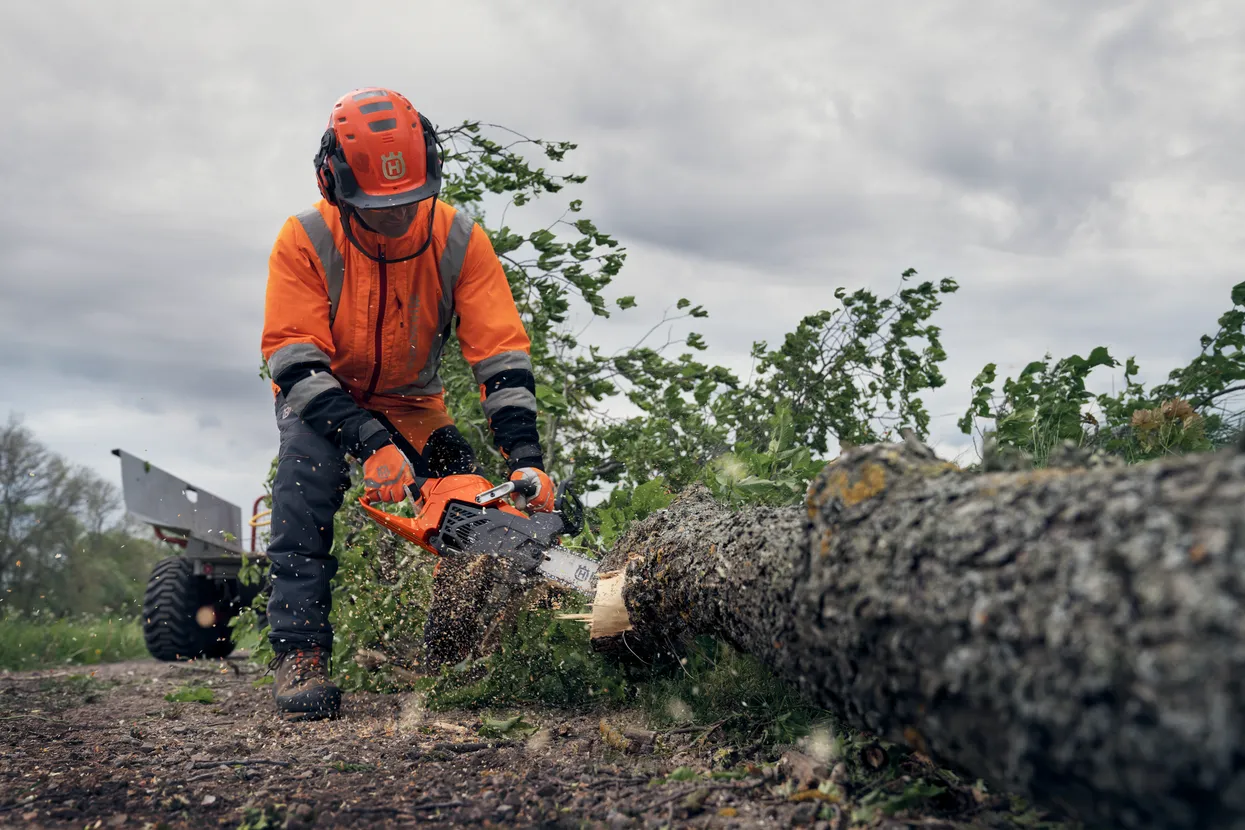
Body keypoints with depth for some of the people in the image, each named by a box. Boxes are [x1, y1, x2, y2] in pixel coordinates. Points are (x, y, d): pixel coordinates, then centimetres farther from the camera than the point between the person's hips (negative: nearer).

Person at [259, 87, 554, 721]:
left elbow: (500, 352, -23)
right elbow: (296, 364, -30)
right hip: (324, 404, -2)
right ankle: (300, 656, -35)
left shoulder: (459, 239, -20)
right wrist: (372, 446, -43)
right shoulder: (305, 241, -26)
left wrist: (525, 458, -35)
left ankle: (449, 663, 4)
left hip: (413, 406, 3)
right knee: (307, 460, -35)